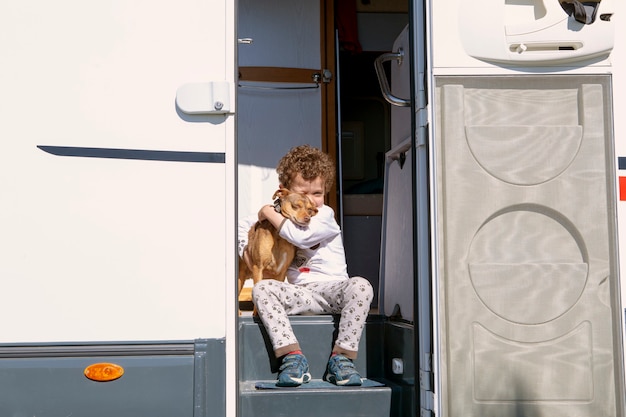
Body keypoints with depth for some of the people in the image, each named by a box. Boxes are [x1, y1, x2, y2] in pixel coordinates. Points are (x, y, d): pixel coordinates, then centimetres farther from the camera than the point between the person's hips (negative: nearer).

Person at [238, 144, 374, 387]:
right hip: (298, 294, 3)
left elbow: (302, 236, -20)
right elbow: (243, 226, 28)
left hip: (331, 288, -3)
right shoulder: (282, 215, 14)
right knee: (261, 288, -25)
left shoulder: (325, 215, 0)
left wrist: (270, 213, -9)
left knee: (361, 285, -33)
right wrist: (245, 249, 10)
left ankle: (341, 357, -29)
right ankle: (292, 356, -32)